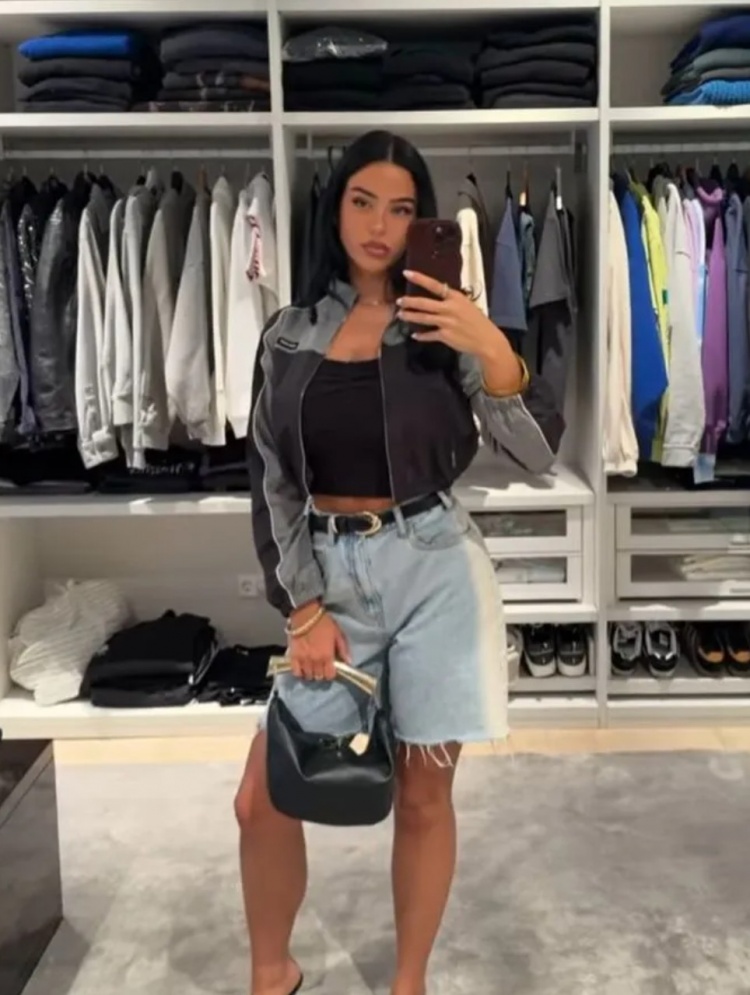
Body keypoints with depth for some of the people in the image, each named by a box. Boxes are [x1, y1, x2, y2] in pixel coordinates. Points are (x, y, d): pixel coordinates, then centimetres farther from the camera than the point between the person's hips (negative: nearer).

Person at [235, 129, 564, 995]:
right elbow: (272, 482, 4)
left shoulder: (445, 323, 1)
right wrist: (304, 607, -4)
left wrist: (494, 352, -22)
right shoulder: (290, 336, 6)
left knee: (423, 796, 9)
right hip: (332, 573, 2)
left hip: (432, 567, -2)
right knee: (261, 800, 5)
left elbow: (536, 454, -6)